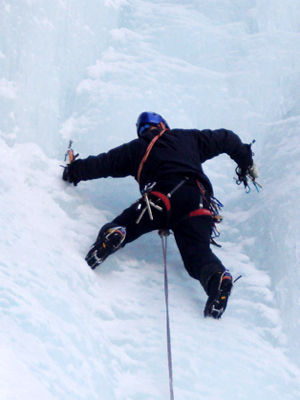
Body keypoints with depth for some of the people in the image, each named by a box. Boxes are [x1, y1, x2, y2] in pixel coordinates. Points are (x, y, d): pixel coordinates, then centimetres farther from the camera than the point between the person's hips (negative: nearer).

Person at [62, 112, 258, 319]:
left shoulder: (135, 148, 29)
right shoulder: (189, 137, 35)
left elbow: (102, 164, 34)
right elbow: (227, 139, 40)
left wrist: (74, 171, 52)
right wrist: (246, 162, 55)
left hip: (163, 198, -2)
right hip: (199, 204, 2)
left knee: (122, 228, 2)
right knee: (197, 251, -8)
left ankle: (113, 235, -35)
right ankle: (217, 277, -41)